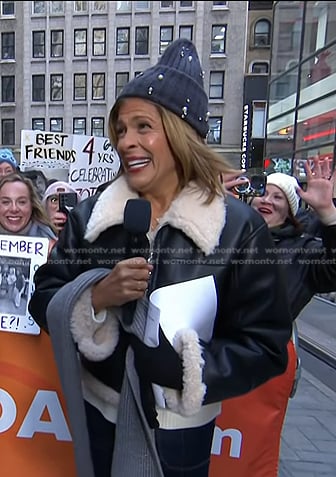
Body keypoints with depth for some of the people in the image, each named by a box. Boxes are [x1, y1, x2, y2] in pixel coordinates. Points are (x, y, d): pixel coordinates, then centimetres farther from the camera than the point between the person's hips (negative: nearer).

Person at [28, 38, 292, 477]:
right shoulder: (90, 215, -6)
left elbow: (265, 347, -13)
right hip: (99, 412, 3)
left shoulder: (238, 227, -16)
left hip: (180, 427, -2)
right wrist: (96, 296, -22)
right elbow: (43, 301, -4)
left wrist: (184, 369, -23)